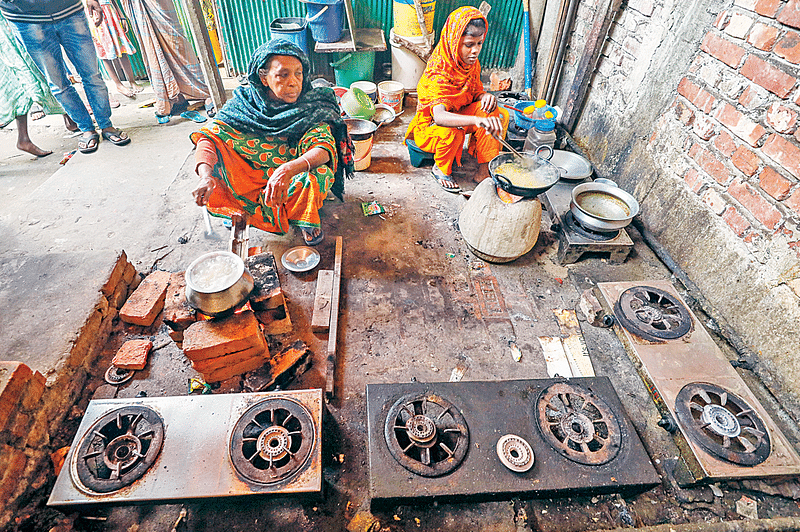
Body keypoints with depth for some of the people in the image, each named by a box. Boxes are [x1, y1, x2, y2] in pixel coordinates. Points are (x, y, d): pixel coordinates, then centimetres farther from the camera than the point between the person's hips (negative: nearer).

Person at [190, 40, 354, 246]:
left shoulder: (312, 107, -15)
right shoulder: (245, 103, -11)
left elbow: (325, 148, -30)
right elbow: (209, 137, -17)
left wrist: (288, 169, -50)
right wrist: (206, 176, -39)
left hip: (297, 182, -1)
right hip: (251, 181, 2)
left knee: (320, 169, -34)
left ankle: (306, 217, -1)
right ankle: (239, 209, 8)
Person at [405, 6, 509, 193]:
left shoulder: (471, 62, -7)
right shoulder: (437, 73, -31)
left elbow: (476, 90, 9)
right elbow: (439, 116, -48)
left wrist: (486, 96, -19)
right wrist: (477, 119, -65)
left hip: (457, 115, 7)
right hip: (430, 125, -6)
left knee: (497, 113, -17)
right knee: (452, 132, -40)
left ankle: (485, 168, -12)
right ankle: (440, 169, -9)